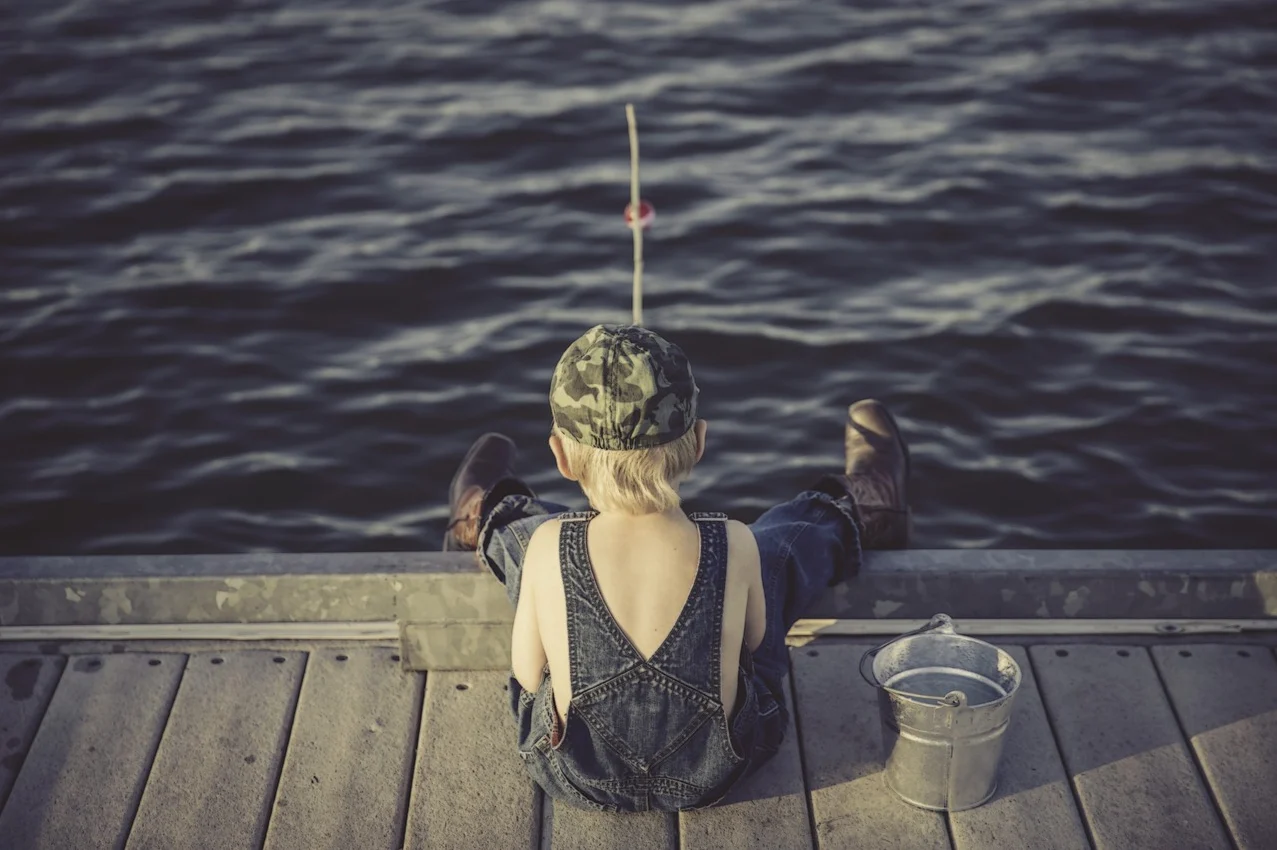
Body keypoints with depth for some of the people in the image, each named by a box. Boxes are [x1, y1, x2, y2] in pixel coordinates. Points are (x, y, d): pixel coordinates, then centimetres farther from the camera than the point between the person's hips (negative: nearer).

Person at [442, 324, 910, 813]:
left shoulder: (546, 547, -28)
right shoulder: (736, 548, -26)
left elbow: (528, 674, -12)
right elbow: (753, 642, -6)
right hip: (713, 776, 0)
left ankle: (488, 526, 63)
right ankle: (853, 519, 57)